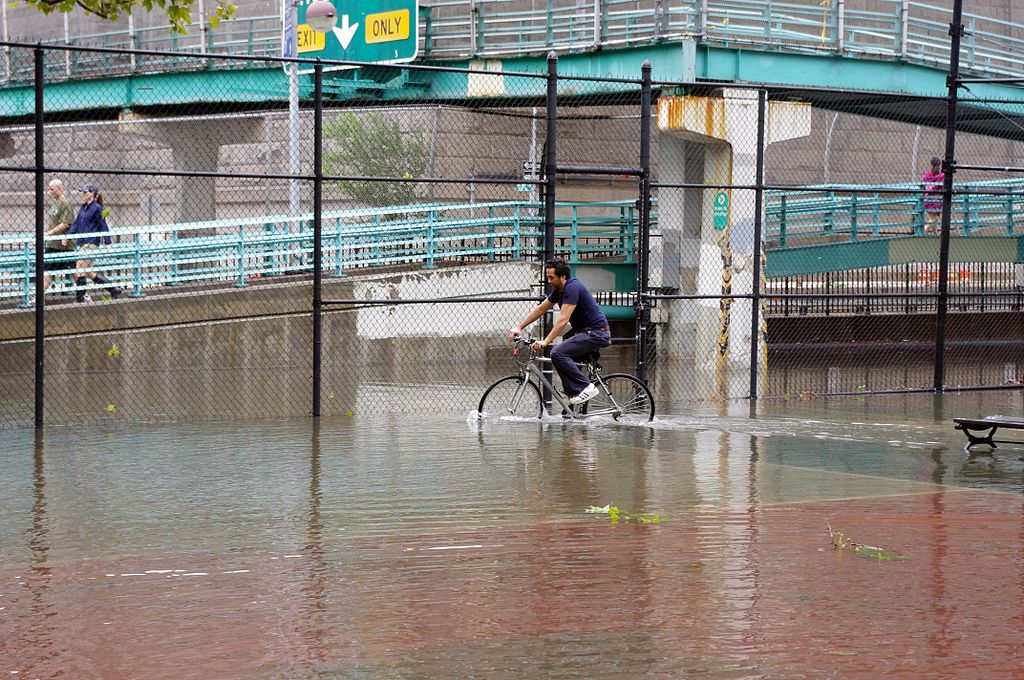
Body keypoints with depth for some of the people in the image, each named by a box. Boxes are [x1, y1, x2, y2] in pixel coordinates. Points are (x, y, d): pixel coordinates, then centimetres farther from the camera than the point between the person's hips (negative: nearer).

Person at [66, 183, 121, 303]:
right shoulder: (83, 208, 15)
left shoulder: (97, 208, -8)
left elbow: (103, 226, -9)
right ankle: (114, 289, 17)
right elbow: (76, 224, 18)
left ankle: (79, 298, -3)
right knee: (88, 273, 10)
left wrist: (107, 243, -13)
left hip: (91, 244, -9)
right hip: (82, 243, 9)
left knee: (81, 271, -11)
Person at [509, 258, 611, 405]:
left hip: (596, 332, -10)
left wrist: (545, 342, -32)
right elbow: (540, 309, 17)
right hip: (584, 331, 10)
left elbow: (563, 320, -27)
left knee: (558, 354, -20)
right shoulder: (558, 290, 10)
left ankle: (586, 387, -15)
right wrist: (519, 327, 10)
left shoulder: (572, 288, -20)